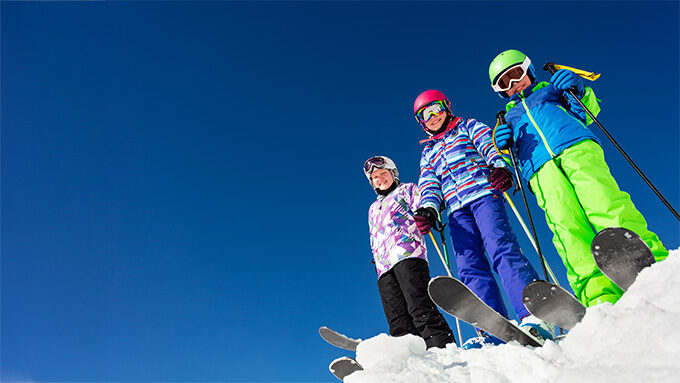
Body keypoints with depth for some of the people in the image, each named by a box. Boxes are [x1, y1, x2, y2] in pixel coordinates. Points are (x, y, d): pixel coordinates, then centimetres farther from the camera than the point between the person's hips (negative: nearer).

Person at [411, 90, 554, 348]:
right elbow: (429, 185, 17)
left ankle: (534, 317, -31)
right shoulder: (428, 153, 32)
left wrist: (500, 166, -20)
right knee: (469, 267, -15)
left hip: (483, 194, -3)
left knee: (501, 250, -25)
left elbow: (490, 146, 4)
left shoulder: (468, 127, 22)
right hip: (457, 210, 4)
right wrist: (428, 209, -5)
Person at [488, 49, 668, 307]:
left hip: (575, 146, 1)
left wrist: (577, 90, 1)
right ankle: (600, 297, -40)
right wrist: (504, 147, 3)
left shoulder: (550, 89, 34)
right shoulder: (509, 117, 36)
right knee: (565, 225, -25)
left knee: (601, 200, -29)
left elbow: (588, 112, 20)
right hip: (540, 168, 0)